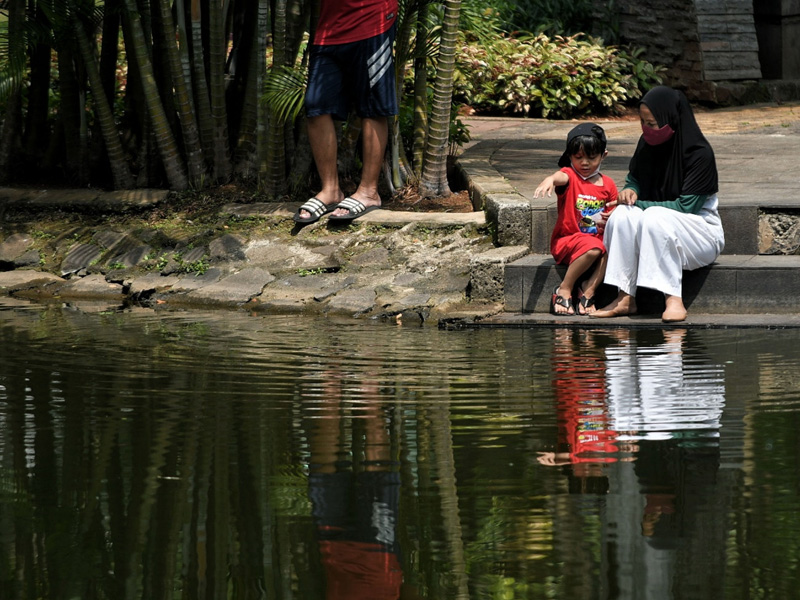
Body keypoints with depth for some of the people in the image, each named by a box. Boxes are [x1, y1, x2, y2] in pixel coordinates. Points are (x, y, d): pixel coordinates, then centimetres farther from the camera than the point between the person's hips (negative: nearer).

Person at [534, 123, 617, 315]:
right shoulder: (570, 176, -4)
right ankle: (564, 290, -17)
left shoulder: (608, 185, 10)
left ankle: (588, 289, -16)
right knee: (592, 247, -36)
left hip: (597, 240, 4)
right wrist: (550, 179, -56)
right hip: (567, 240, -4)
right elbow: (561, 177, -31)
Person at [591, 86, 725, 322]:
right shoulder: (647, 144, 2)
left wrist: (640, 204, -16)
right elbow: (634, 178, 19)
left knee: (655, 218, -36)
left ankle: (673, 299, -36)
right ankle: (626, 299, -26)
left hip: (702, 234, -6)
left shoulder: (699, 154, -18)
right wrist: (630, 191, -7)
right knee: (623, 215, -25)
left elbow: (686, 206, -19)